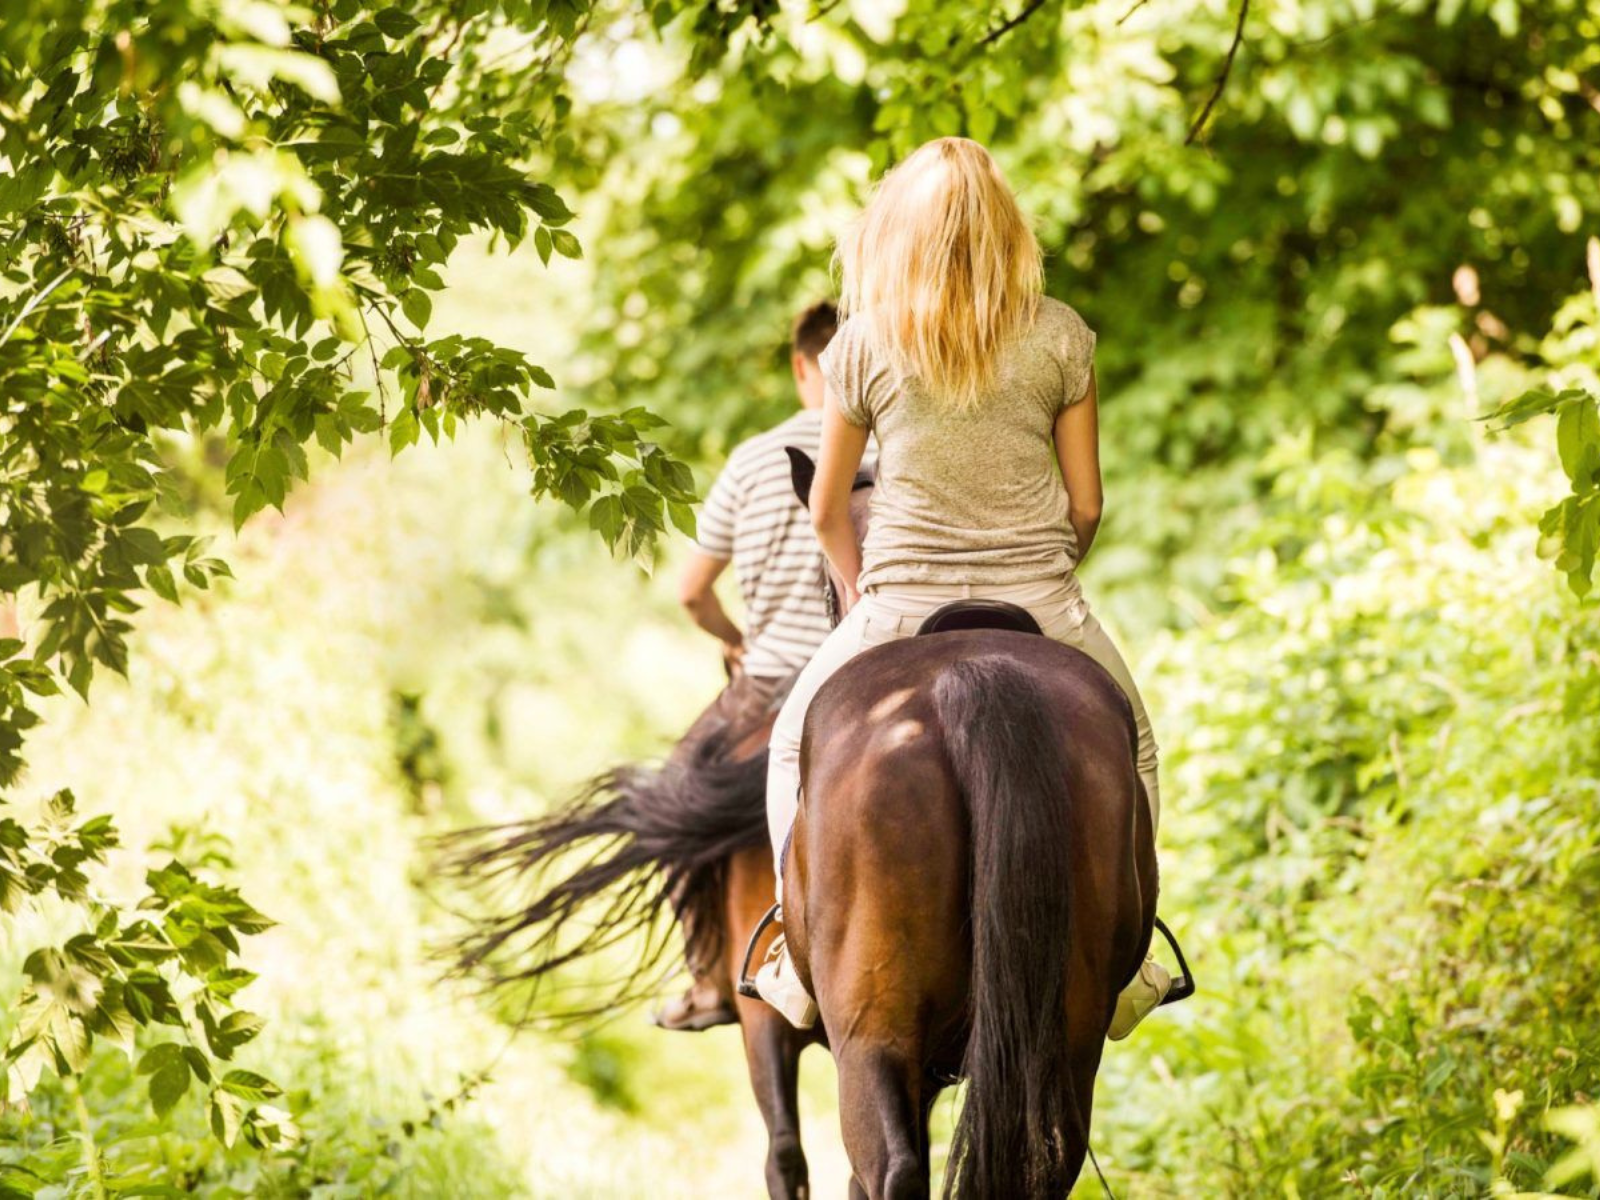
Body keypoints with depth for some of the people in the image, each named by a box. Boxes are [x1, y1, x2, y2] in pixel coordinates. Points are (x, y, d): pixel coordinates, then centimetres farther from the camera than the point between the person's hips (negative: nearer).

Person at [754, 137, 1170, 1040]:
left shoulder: (865, 342, -2)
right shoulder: (1062, 337, -1)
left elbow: (827, 508, 6)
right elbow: (1086, 505, 3)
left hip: (904, 610, -1)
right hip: (1042, 611, 1)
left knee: (800, 738, 25)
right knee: (1127, 741, 28)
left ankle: (806, 956, 17)